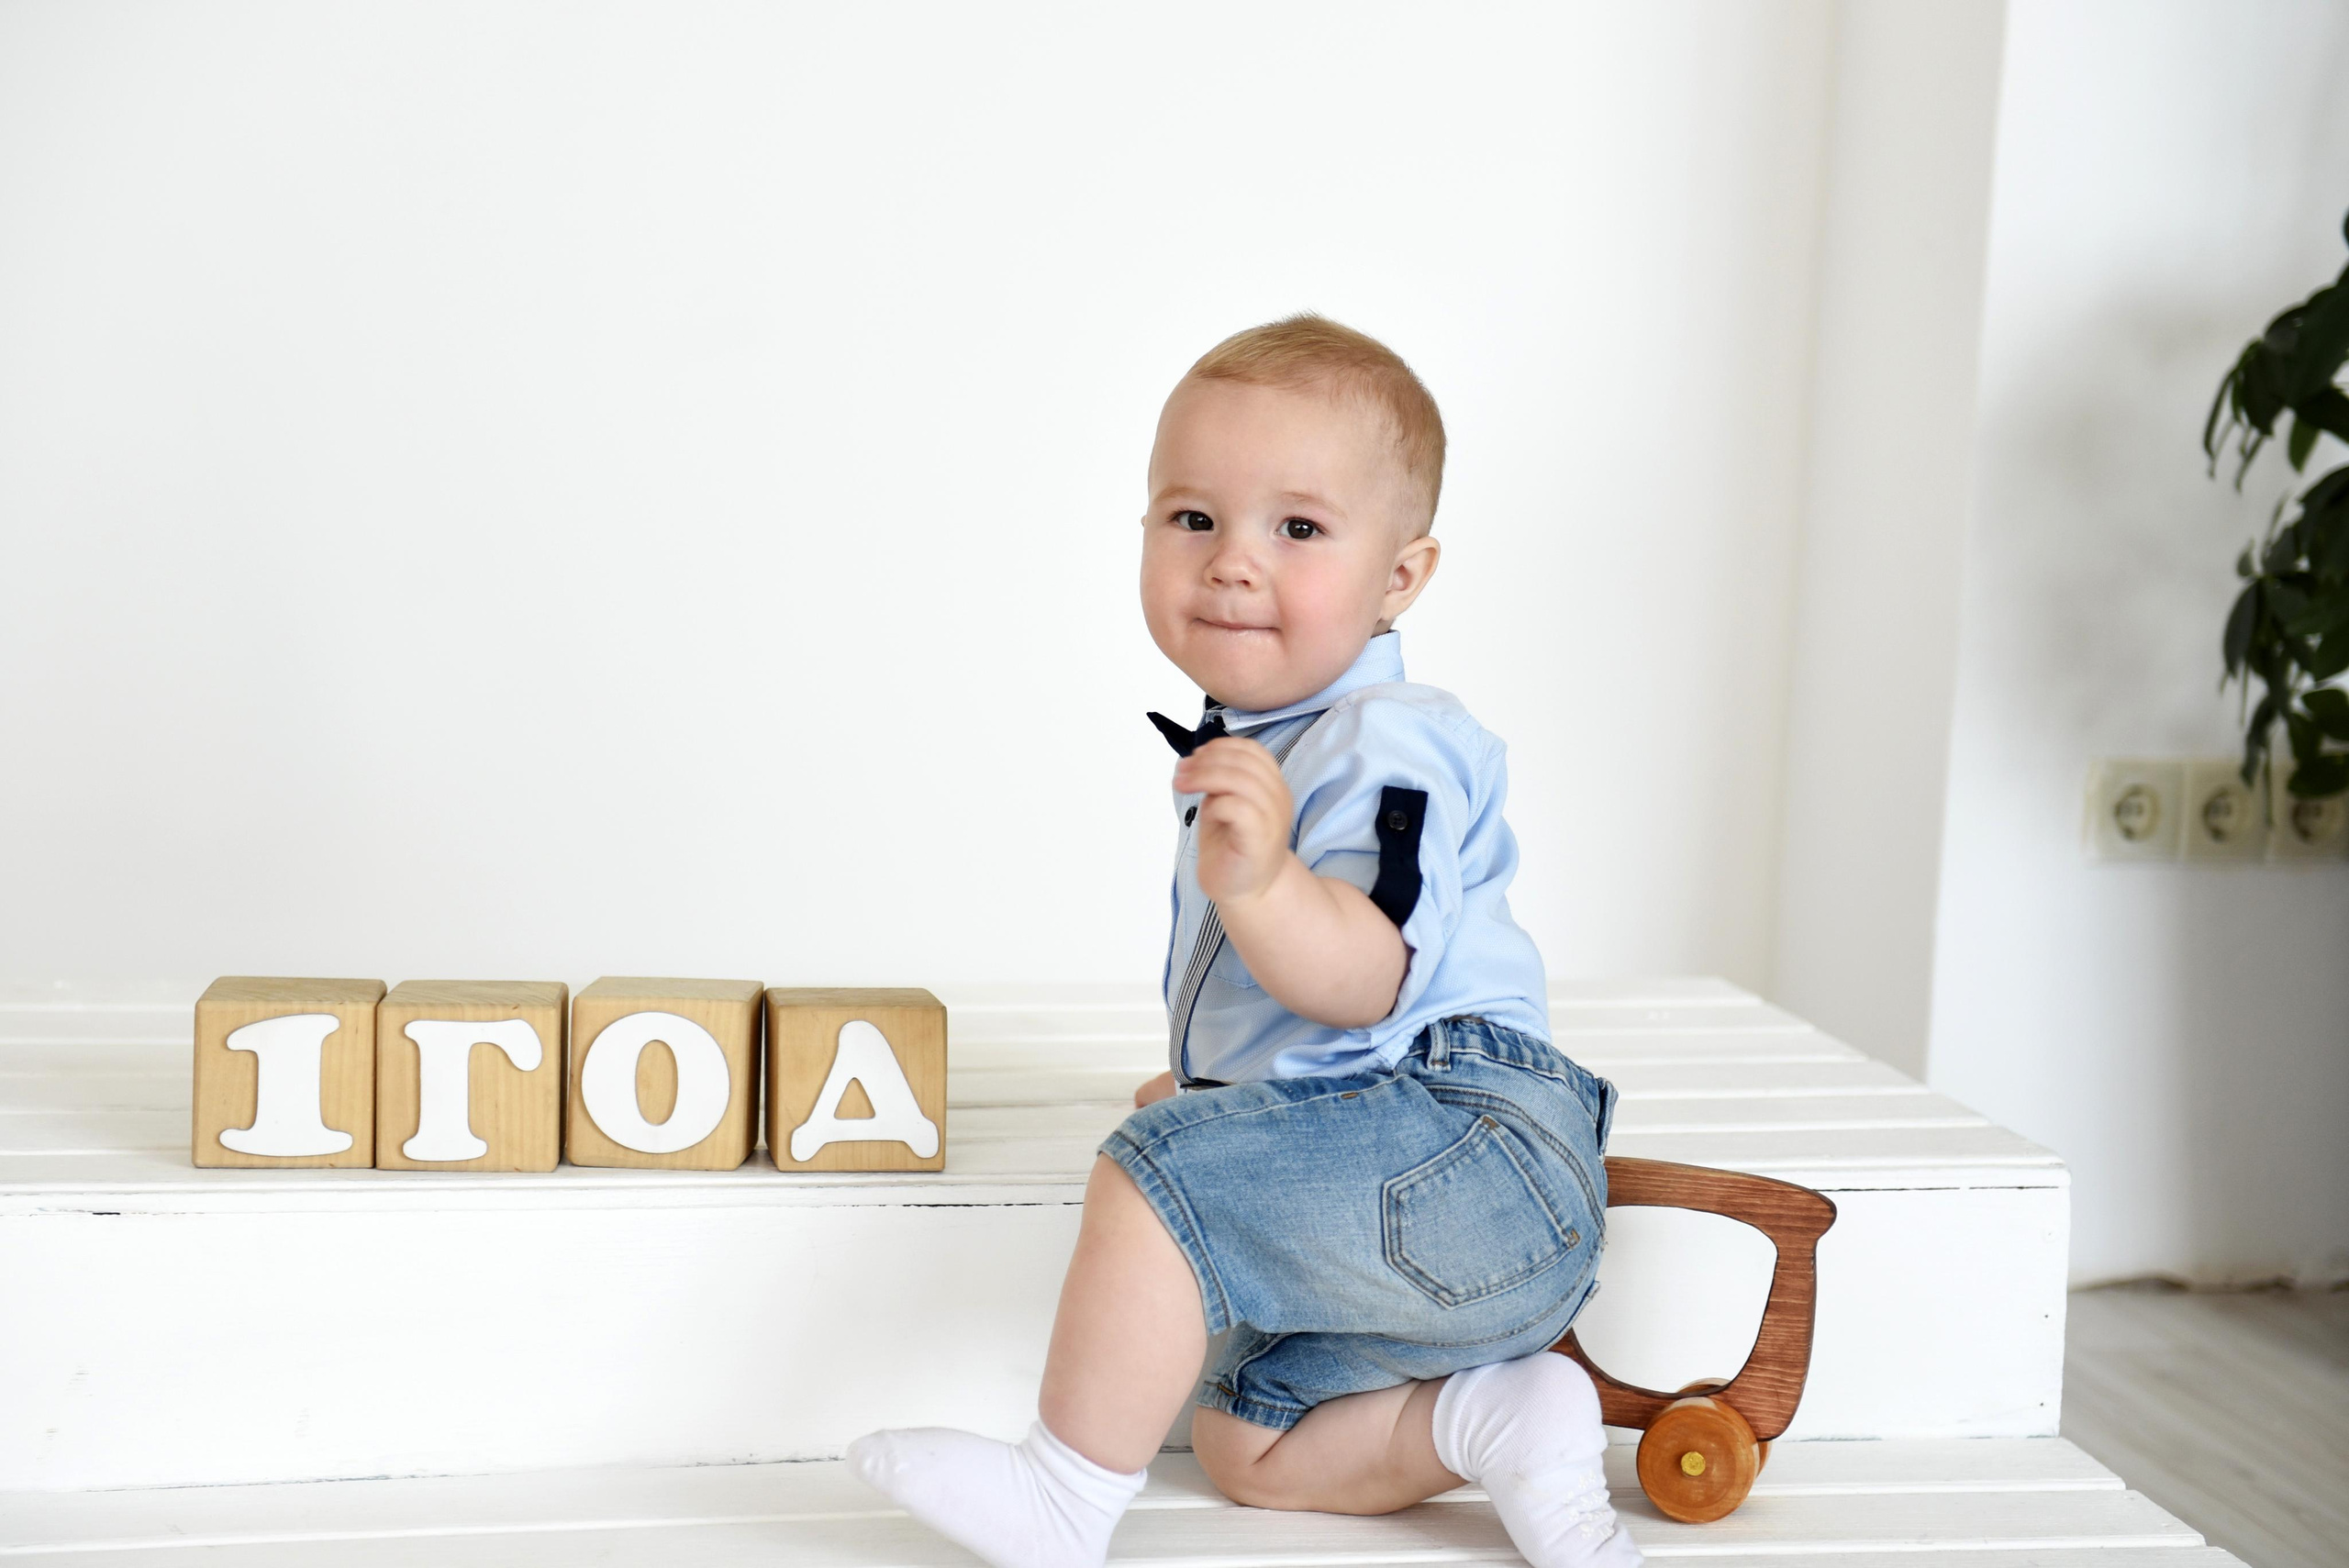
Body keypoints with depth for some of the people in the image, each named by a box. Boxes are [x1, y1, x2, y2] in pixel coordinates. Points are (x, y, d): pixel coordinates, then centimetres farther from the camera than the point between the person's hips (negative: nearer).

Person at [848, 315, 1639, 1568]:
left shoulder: (1384, 747, -15)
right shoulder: (1253, 747, 16)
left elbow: (1363, 977, -30)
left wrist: (1259, 883, -46)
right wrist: (1206, 1079, 44)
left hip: (1452, 1136, -11)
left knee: (1162, 1172, -27)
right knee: (1247, 1443, 17)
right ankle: (1499, 1419, 3)